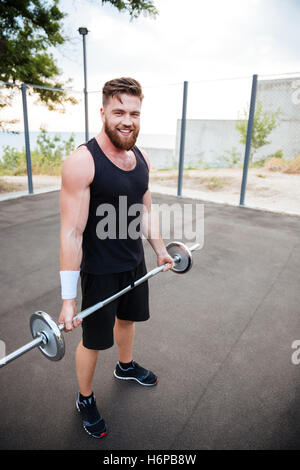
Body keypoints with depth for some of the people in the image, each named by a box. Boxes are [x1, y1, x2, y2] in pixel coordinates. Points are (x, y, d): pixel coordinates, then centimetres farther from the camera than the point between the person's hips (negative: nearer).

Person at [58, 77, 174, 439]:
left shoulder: (141, 158, 0)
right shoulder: (81, 162, -22)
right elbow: (72, 233, -23)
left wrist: (160, 250, 17)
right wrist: (68, 299, -21)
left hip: (135, 262, 7)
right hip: (100, 270, -6)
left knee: (127, 317, 27)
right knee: (94, 340, 11)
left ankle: (126, 367, 57)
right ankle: (85, 400, 40)